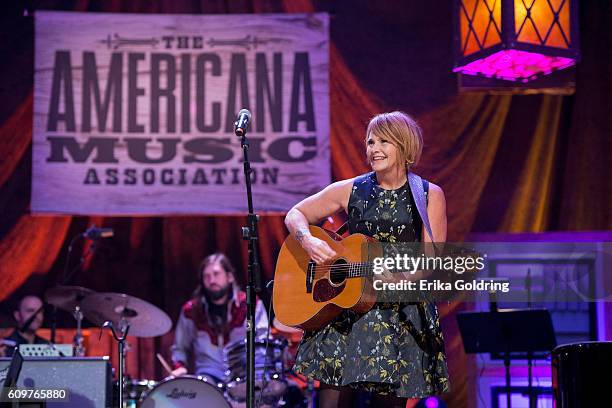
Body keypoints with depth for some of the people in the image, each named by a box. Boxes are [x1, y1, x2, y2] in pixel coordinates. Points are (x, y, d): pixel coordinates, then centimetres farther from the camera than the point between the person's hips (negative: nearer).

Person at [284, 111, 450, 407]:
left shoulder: (429, 195, 2)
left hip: (405, 314, -1)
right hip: (344, 309, 1)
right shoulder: (350, 190, 5)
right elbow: (295, 215, 12)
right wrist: (308, 241, -9)